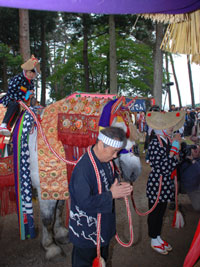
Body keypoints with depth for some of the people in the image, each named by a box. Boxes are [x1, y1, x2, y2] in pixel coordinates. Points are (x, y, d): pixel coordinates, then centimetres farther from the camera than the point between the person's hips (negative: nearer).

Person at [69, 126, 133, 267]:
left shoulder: (106, 161, -3)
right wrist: (111, 194, -26)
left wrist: (120, 188, -10)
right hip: (86, 231, -8)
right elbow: (85, 202, -32)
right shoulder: (83, 168, -31)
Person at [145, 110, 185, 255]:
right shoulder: (155, 143, -24)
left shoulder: (168, 141, 0)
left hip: (166, 184, 8)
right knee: (154, 213, 12)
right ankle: (154, 240, 32)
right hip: (156, 184, -7)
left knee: (161, 212, 22)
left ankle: (158, 237, 42)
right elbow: (165, 168, -30)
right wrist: (175, 146, -26)